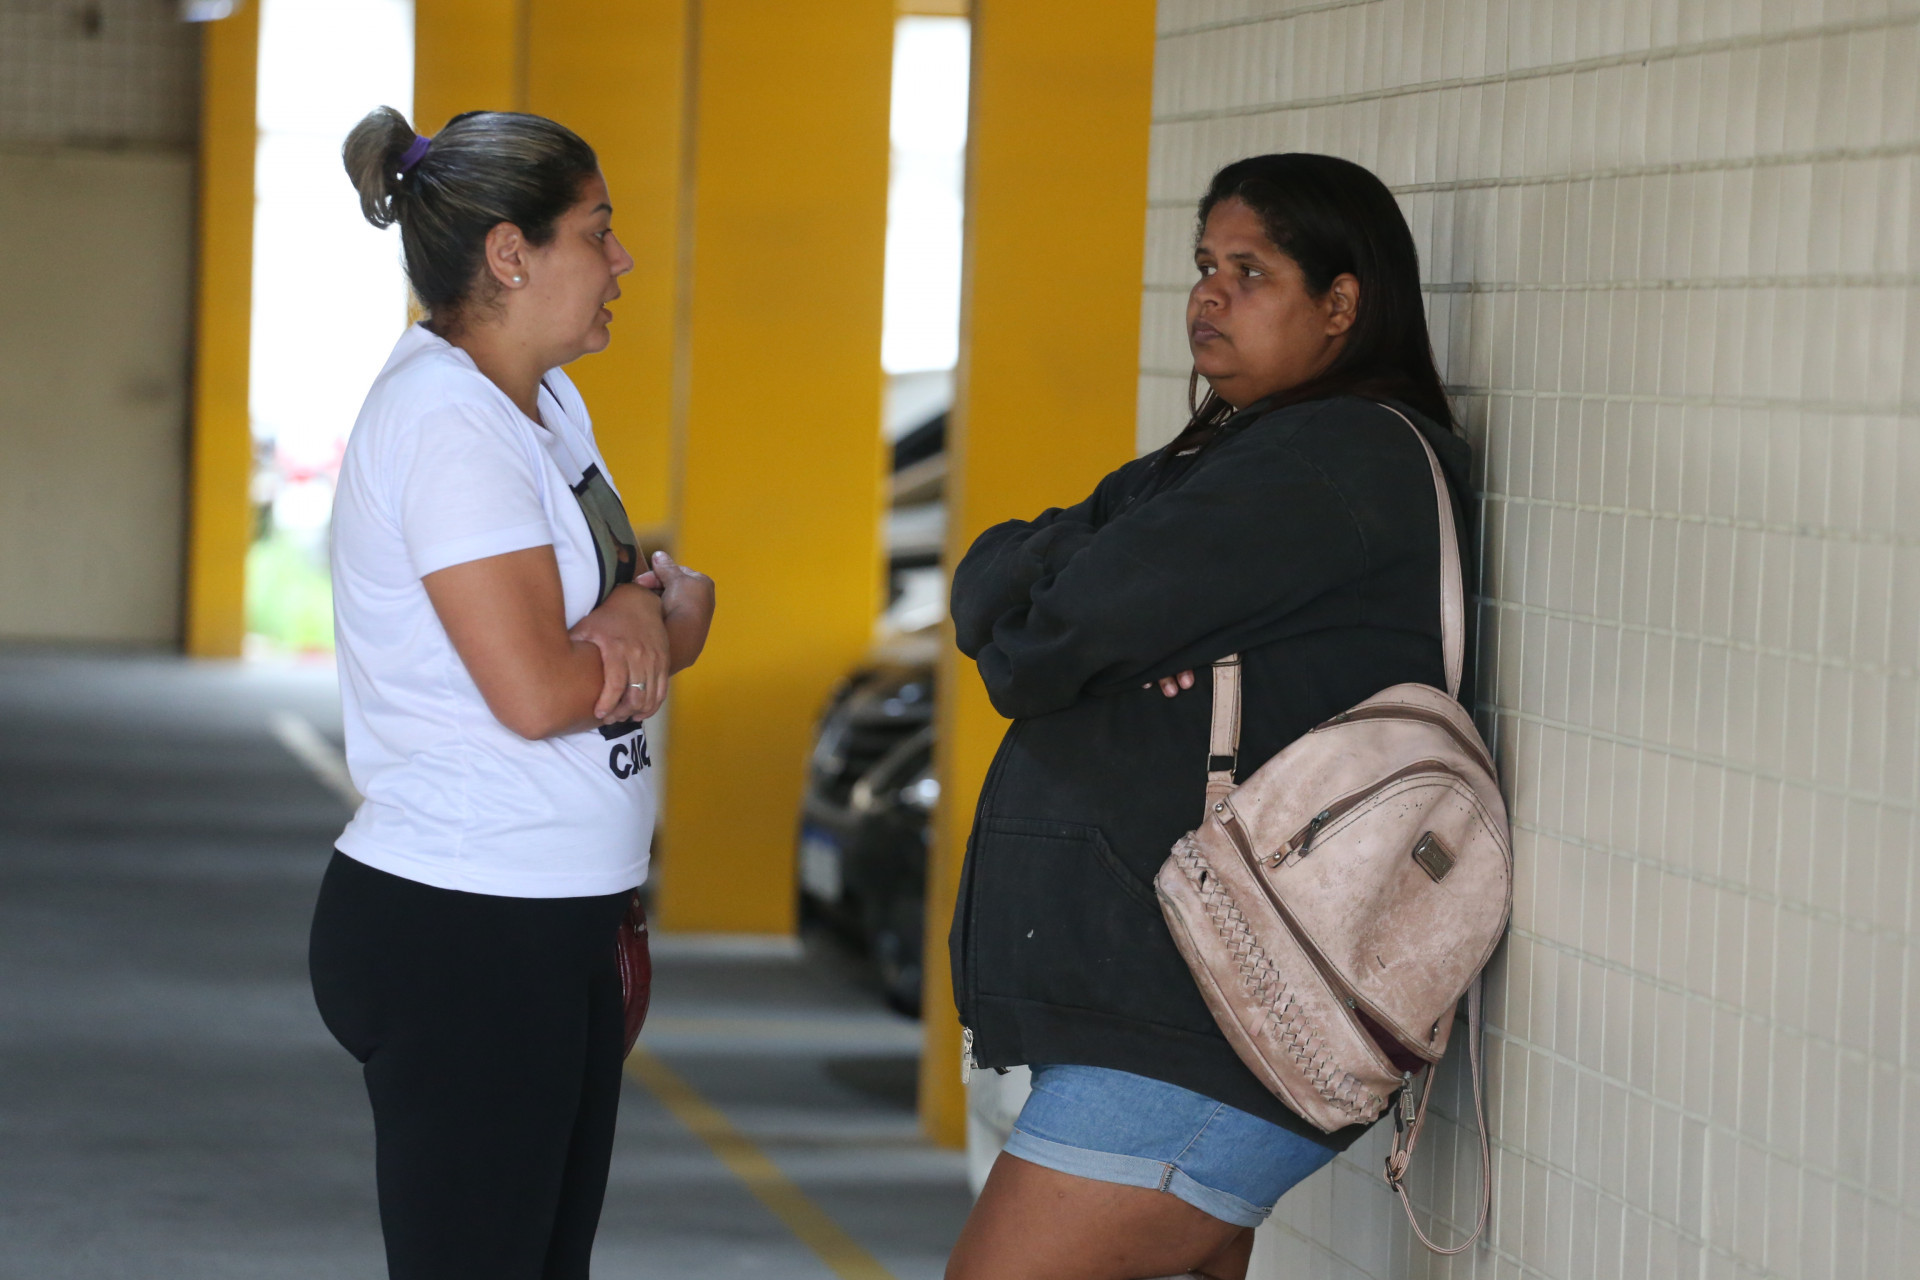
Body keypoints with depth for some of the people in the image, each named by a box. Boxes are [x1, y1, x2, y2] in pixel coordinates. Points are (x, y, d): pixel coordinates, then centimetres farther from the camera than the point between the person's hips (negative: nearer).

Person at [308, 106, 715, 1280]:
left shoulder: (547, 406, 13)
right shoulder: (446, 416, -16)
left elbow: (687, 598, 13)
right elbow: (536, 690, -22)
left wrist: (643, 613, -10)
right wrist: (662, 627, -3)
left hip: (560, 921, 9)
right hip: (458, 934, -9)